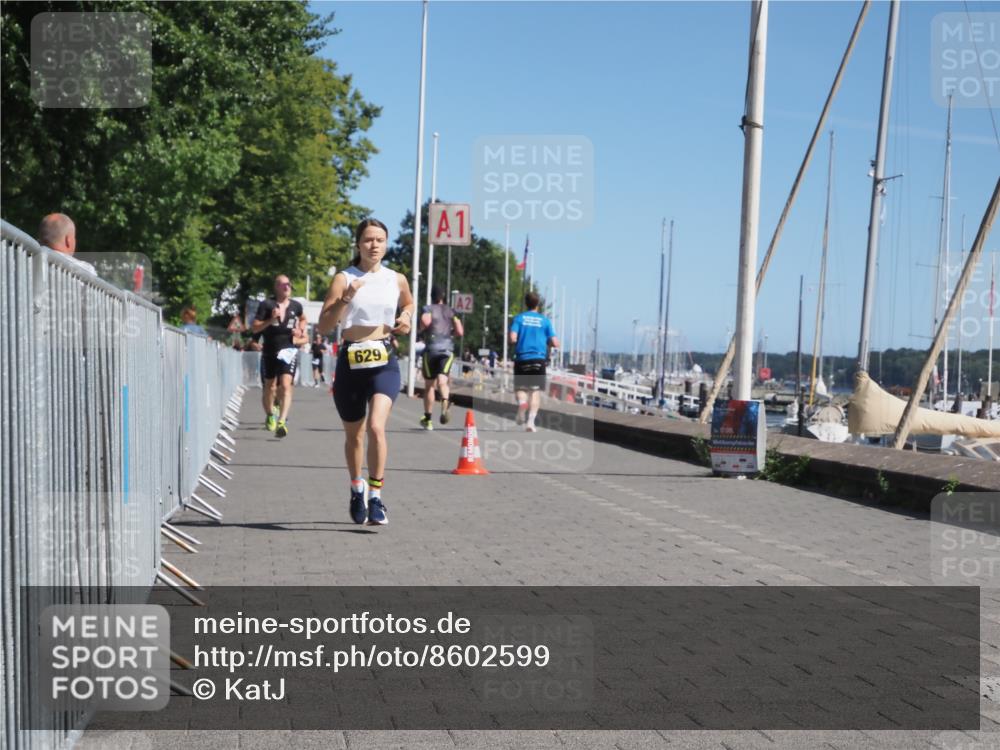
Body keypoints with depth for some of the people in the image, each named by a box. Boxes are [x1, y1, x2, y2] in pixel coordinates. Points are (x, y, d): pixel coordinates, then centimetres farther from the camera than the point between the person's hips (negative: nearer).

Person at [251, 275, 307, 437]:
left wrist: (300, 329, 7)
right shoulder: (266, 305, -4)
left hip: (289, 351, 0)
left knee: (286, 385, -17)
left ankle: (282, 422, -25)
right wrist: (270, 320, -20)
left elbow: (303, 318, 27)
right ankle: (269, 416, 37)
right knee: (270, 387, 12)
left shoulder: (296, 306, 4)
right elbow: (254, 328, -6)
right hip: (270, 352, 0)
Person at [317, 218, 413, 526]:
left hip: (384, 363, 0)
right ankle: (356, 487, 39)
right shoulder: (344, 279, -1)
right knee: (353, 434, 14)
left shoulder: (397, 280, 7)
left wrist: (406, 318, 9)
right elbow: (324, 326, -9)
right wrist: (345, 298, -22)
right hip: (351, 362, 0)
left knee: (376, 426, -21)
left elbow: (408, 303, 31)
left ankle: (376, 496, -14)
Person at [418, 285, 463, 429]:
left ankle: (428, 419, 18)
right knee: (442, 381, -11)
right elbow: (459, 332, 7)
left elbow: (425, 321, -20)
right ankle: (445, 405, -43)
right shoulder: (451, 311, 13)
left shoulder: (427, 309, 3)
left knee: (429, 385, 11)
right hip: (448, 348, 2)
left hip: (431, 348, -1)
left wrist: (422, 328, 1)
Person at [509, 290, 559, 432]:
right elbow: (555, 343, 1)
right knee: (536, 391, 6)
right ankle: (531, 420, -9)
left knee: (520, 388, 12)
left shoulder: (518, 318, 4)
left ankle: (522, 402, -21)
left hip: (522, 358, 0)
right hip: (539, 358, 0)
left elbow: (513, 339, -8)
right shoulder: (545, 320, 5)